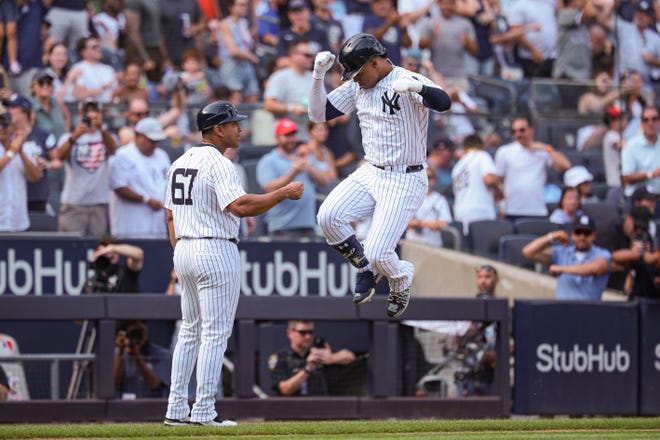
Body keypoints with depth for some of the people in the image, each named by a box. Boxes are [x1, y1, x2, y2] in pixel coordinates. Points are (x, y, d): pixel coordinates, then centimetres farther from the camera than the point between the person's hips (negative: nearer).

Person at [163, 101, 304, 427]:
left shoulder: (180, 163, 14)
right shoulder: (217, 164, -14)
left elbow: (170, 216, 18)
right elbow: (240, 206, -28)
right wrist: (285, 193, -22)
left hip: (184, 252, 9)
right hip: (216, 252, -9)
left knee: (190, 331, 14)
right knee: (215, 333, -5)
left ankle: (176, 409, 13)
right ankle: (204, 411, -8)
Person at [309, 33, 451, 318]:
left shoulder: (408, 82, -16)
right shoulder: (357, 87, 6)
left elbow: (443, 103, -34)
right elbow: (318, 114, 7)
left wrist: (416, 87, -55)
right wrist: (318, 75, -8)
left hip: (404, 182, -7)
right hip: (369, 174, 7)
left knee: (377, 253, -14)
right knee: (328, 217, -17)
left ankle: (401, 278, 23)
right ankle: (367, 271, 8)